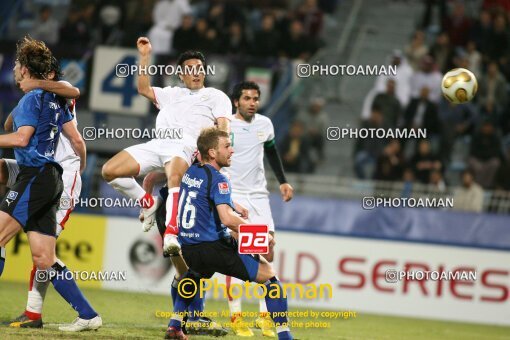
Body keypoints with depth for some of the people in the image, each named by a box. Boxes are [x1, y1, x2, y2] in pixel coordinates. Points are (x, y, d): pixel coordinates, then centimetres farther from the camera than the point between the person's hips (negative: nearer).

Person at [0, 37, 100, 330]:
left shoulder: (33, 97, -7)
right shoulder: (55, 99, 19)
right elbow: (77, 140, 21)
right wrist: (82, 168, 38)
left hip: (36, 176, -9)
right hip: (51, 178, 9)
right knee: (44, 259, 7)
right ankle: (88, 316, 5)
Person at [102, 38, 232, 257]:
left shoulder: (215, 96, 18)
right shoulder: (171, 94, 35)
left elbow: (223, 125, 4)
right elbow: (144, 89, 28)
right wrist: (145, 56, 22)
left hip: (184, 145, -6)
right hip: (157, 144, 6)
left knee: (174, 178, -41)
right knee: (109, 171, -8)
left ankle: (171, 235, -54)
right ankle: (149, 203, 8)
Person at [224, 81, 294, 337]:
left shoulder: (265, 124, 7)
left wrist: (283, 181, 19)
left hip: (258, 196, 5)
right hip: (231, 194, -4)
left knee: (267, 254, -3)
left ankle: (264, 315, 3)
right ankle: (235, 316, -4)